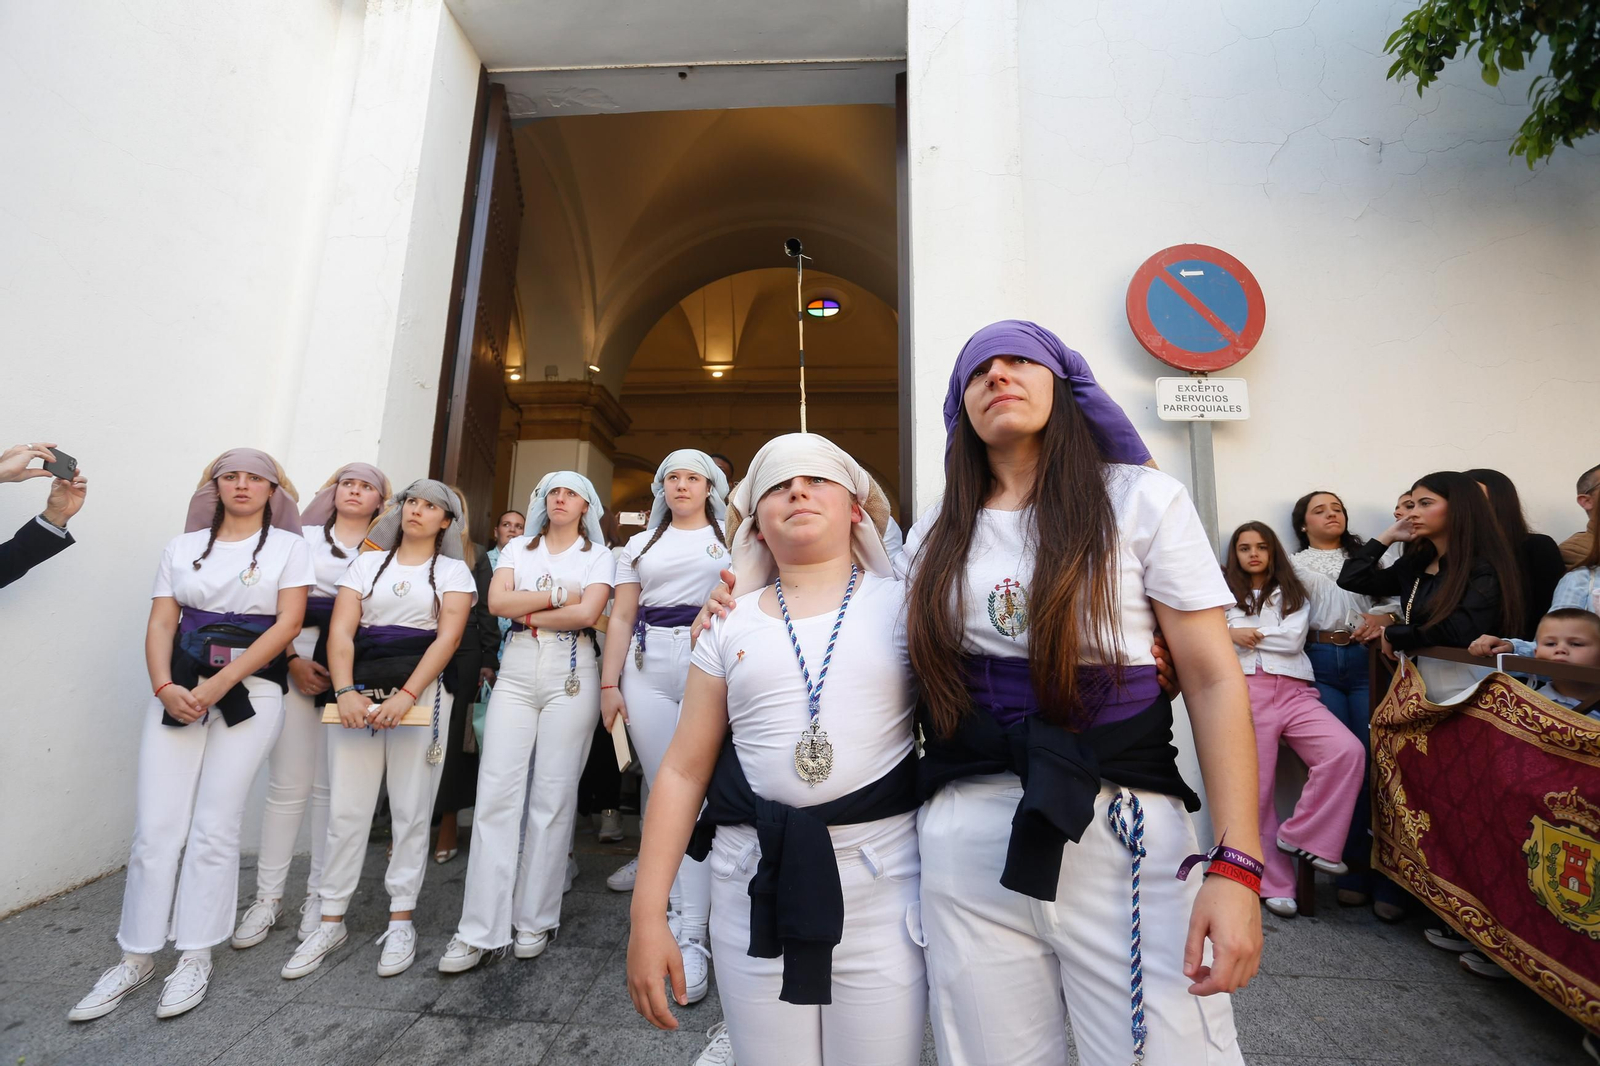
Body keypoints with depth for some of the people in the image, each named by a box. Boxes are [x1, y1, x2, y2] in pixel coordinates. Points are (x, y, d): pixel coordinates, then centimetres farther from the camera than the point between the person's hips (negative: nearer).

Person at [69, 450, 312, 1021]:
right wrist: (165, 687, -10)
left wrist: (219, 683, -13)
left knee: (214, 827, 0)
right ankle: (137, 957, 19)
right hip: (179, 687, 3)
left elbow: (287, 622, -7)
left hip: (251, 689, -3)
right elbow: (160, 624, 6)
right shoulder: (183, 546, 12)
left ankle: (195, 957, 14)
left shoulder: (288, 546, 2)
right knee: (156, 826, 2)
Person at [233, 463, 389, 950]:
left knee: (331, 786, 4)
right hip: (298, 661, 1)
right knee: (287, 785, 2)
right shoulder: (304, 538, 12)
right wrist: (292, 660, -8)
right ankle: (268, 896, 15)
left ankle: (319, 896, 14)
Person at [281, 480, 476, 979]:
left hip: (422, 692, -2)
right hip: (358, 690, 2)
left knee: (411, 810, 3)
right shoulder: (367, 562, 13)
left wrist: (406, 696, -17)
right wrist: (344, 691, -12)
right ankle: (331, 921, 20)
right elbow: (341, 630, 3)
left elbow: (447, 638, -6)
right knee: (345, 809, 4)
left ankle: (401, 921, 17)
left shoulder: (453, 571, 7)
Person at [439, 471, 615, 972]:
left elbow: (587, 614, -10)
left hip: (570, 673, -2)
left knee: (553, 796, 1)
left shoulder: (598, 554, 6)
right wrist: (557, 597, -7)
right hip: (516, 672, 3)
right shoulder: (517, 548, 15)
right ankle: (479, 930, 7)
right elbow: (496, 601, -1)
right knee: (496, 793, -2)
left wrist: (528, 613, -4)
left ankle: (535, 920, 14)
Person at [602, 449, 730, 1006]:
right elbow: (622, 616, 13)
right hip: (647, 669, 3)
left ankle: (691, 936, 0)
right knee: (661, 788, 3)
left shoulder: (731, 541, 11)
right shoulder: (640, 545, 19)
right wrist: (609, 684, 5)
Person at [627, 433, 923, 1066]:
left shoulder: (903, 604, -1)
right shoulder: (730, 623, 3)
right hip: (753, 879, 2)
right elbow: (683, 770, 5)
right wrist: (648, 915, 3)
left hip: (883, 876, -1)